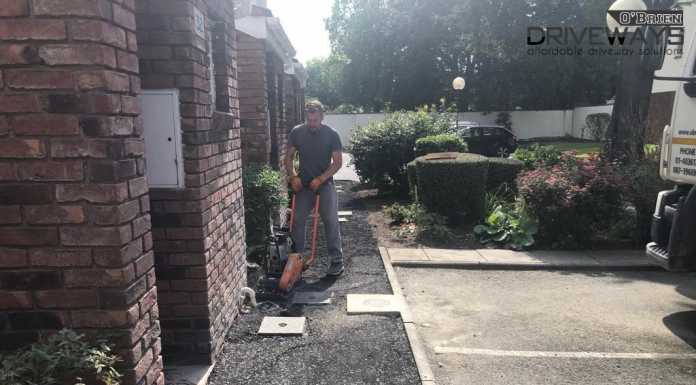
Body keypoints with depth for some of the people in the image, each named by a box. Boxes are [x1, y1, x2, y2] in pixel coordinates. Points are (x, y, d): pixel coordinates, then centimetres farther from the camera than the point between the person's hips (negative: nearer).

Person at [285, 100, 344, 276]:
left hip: (325, 184, -2)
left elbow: (337, 162, -8)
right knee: (298, 220, 4)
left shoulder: (331, 134, -8)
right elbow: (289, 157, 5)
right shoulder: (297, 132, -2)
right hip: (303, 184, 3)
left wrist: (320, 179, -18)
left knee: (331, 221, -5)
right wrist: (293, 176, -10)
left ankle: (337, 261, 3)